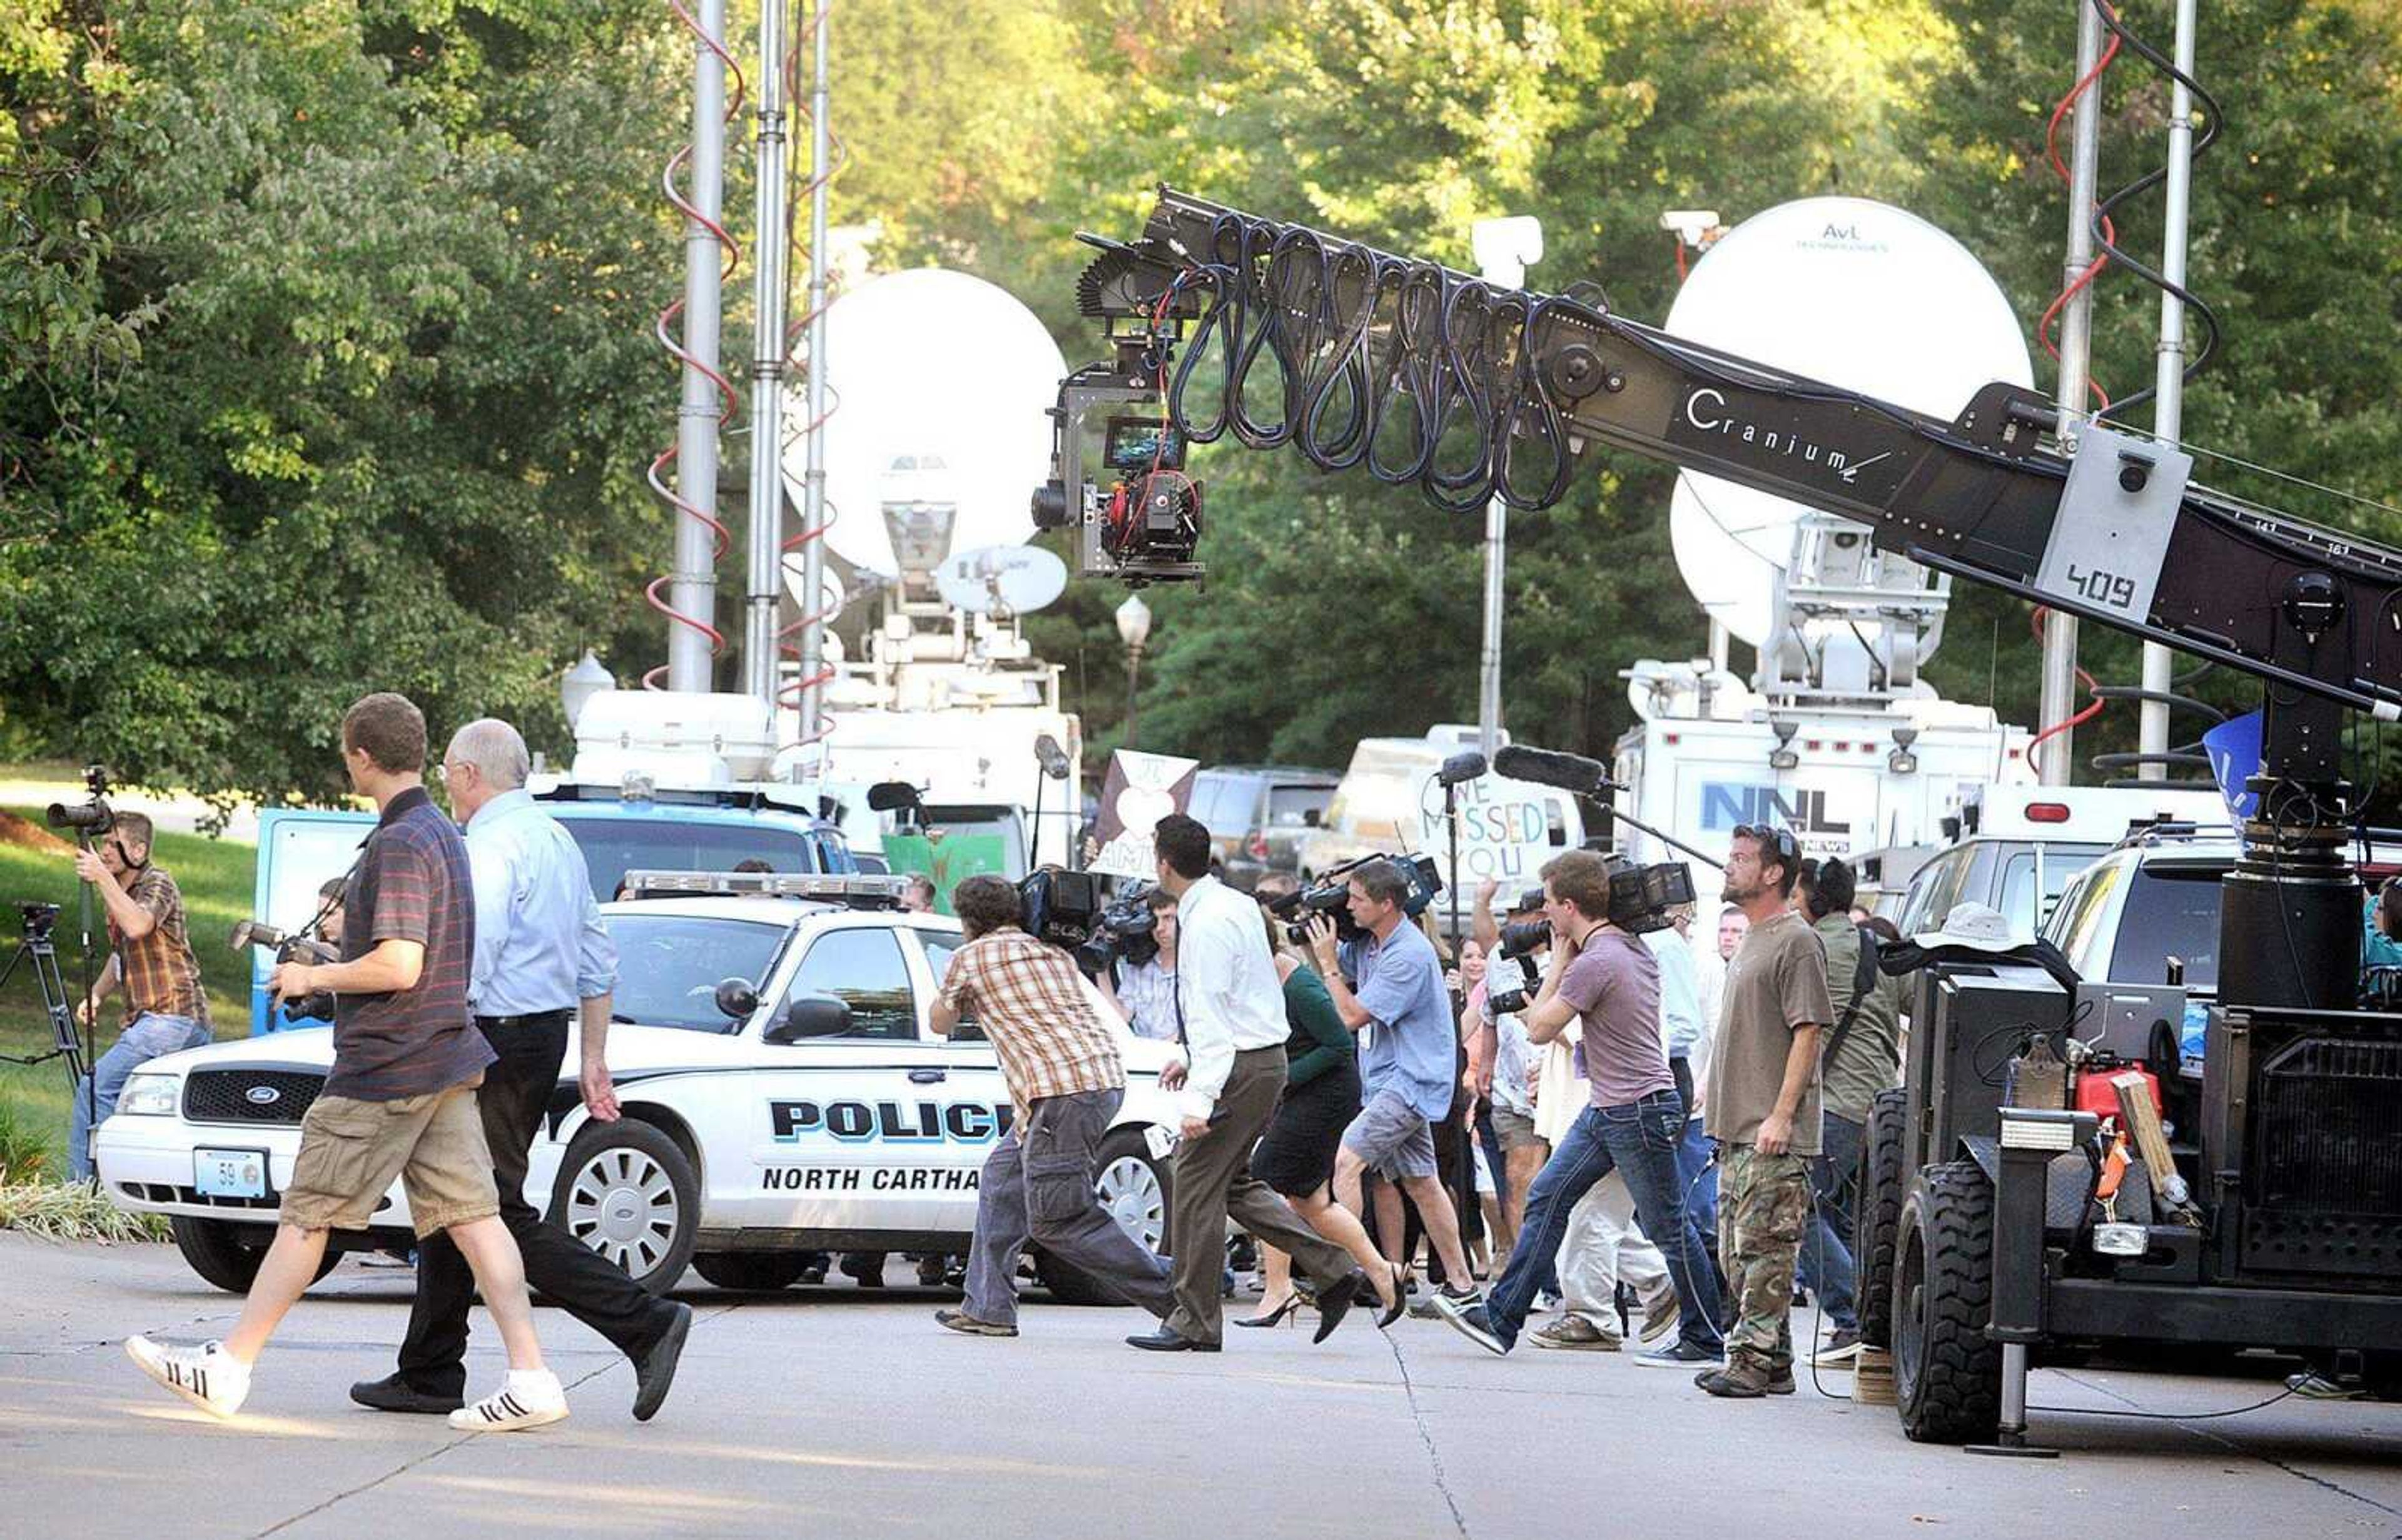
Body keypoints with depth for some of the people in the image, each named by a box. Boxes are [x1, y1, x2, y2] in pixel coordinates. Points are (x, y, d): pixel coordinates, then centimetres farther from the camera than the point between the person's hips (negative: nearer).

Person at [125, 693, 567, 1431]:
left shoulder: (400, 845, -16)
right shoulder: (445, 837, 15)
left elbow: (399, 966, -23)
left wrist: (312, 978, -10)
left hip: (385, 1070, -9)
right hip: (447, 1059, 9)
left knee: (307, 1214, 0)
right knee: (471, 1217, 1)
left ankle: (228, 1368, 7)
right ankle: (530, 1376, -8)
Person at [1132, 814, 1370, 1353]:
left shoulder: (1206, 925, -19)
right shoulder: (1235, 905, 12)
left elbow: (1210, 1017, -23)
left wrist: (1200, 1098, -25)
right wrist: (1195, 1062, 21)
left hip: (1239, 1066, -10)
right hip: (1263, 1053, 10)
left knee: (1197, 1187, -3)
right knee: (1233, 1183, 17)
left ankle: (1194, 1324, 1)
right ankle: (1335, 1272, 13)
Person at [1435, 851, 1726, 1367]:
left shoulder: (1594, 963, -22)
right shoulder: (1635, 949, 9)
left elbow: (1540, 1029, -12)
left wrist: (1560, 962, -4)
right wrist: (1567, 962, 13)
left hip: (1640, 1112, -10)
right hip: (1606, 1110, 10)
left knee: (1667, 1228, -1)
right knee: (1546, 1199, 10)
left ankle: (1702, 1340, 9)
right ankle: (1500, 1319, 13)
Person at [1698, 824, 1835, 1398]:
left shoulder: (1796, 942, -10)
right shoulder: (1751, 942, 19)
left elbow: (1807, 1032, -15)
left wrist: (1781, 1115, -20)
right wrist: (1715, 1091, 22)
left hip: (1774, 1136, -10)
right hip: (1737, 1130, 10)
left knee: (1764, 1251, -10)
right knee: (1738, 1256, 11)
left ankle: (1754, 1360, -10)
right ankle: (1773, 1363, 15)